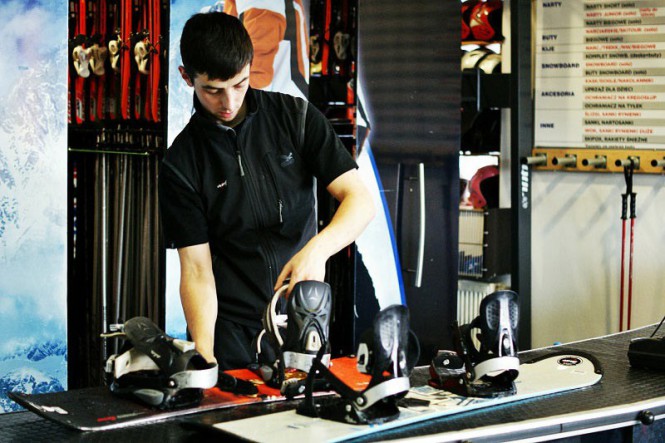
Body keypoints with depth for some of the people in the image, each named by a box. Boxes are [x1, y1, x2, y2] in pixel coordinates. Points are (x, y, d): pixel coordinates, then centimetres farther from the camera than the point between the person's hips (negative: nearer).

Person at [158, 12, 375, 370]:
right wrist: (204, 356, -20)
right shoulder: (180, 164, -3)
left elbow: (359, 200, -6)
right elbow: (196, 270, -6)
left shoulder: (296, 117, 0)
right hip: (232, 335, -1)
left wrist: (318, 248, -27)